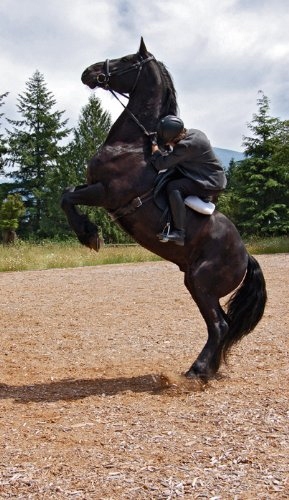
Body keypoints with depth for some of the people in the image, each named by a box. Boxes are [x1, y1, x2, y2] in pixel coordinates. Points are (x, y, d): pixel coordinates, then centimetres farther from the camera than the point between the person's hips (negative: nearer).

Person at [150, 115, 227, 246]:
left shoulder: (186, 145, -26)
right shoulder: (193, 132, 2)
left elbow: (161, 164, -25)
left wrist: (154, 148, -8)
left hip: (211, 184, -10)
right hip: (216, 179, 10)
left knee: (173, 187, -27)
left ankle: (179, 233, -31)